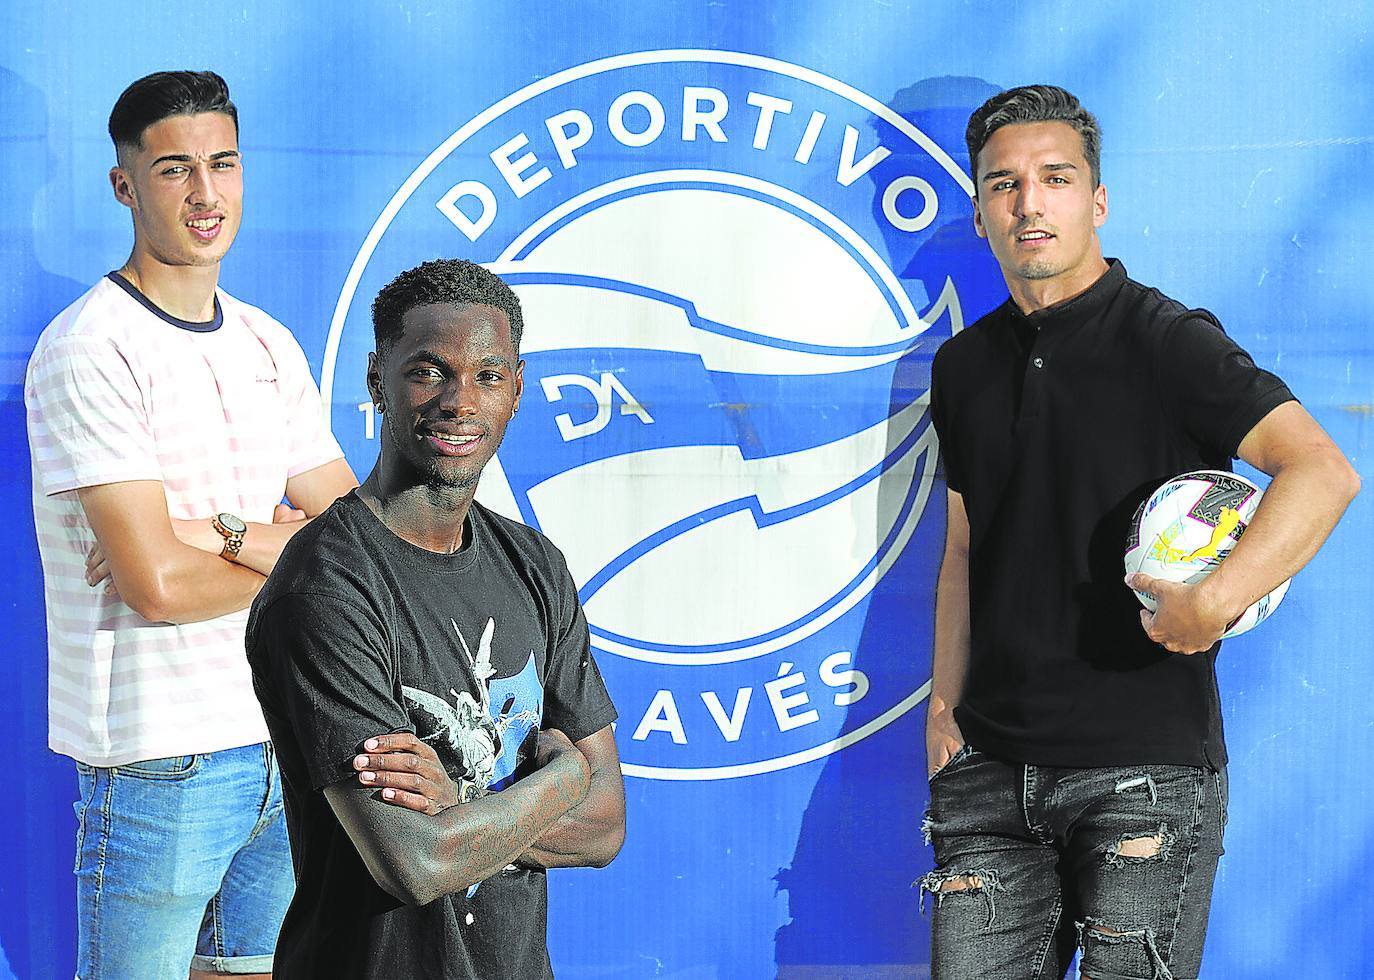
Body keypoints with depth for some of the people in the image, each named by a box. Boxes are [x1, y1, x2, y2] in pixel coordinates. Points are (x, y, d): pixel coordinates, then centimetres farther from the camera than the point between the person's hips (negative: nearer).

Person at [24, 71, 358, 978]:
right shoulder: (87, 351, -11)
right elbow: (158, 584, -19)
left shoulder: (269, 346, 11)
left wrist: (229, 536, -13)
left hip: (283, 743, 6)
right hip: (160, 761, -6)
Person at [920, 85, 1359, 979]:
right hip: (993, 765, 5)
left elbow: (1324, 472, -18)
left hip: (1145, 769, -5)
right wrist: (944, 708, 12)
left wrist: (1213, 604, -29)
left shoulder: (1164, 339, -6)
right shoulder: (965, 367, 14)